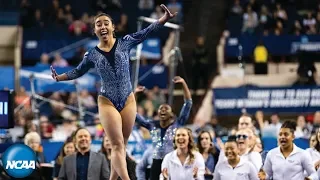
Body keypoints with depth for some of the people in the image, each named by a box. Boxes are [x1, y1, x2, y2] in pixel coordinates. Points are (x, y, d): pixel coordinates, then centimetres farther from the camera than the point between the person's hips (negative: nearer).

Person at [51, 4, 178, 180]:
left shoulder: (125, 43, 1)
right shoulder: (92, 54, 2)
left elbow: (146, 32, -5)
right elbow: (77, 72, 18)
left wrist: (165, 18, -16)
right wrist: (58, 77, 11)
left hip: (128, 100, 2)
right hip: (107, 102, -2)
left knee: (121, 145, 8)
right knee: (117, 145, -11)